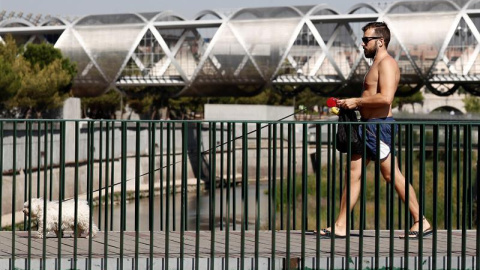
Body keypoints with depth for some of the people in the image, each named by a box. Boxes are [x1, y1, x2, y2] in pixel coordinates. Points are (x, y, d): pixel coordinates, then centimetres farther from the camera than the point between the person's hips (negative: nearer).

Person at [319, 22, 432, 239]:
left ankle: (421, 223, 2)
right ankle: (340, 226, 8)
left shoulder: (387, 63, -12)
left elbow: (385, 98, -25)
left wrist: (356, 101, -17)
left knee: (392, 175, -6)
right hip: (367, 125, 10)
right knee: (353, 173, 7)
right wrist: (351, 105, 13)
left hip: (378, 126, -10)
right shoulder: (377, 64, 20)